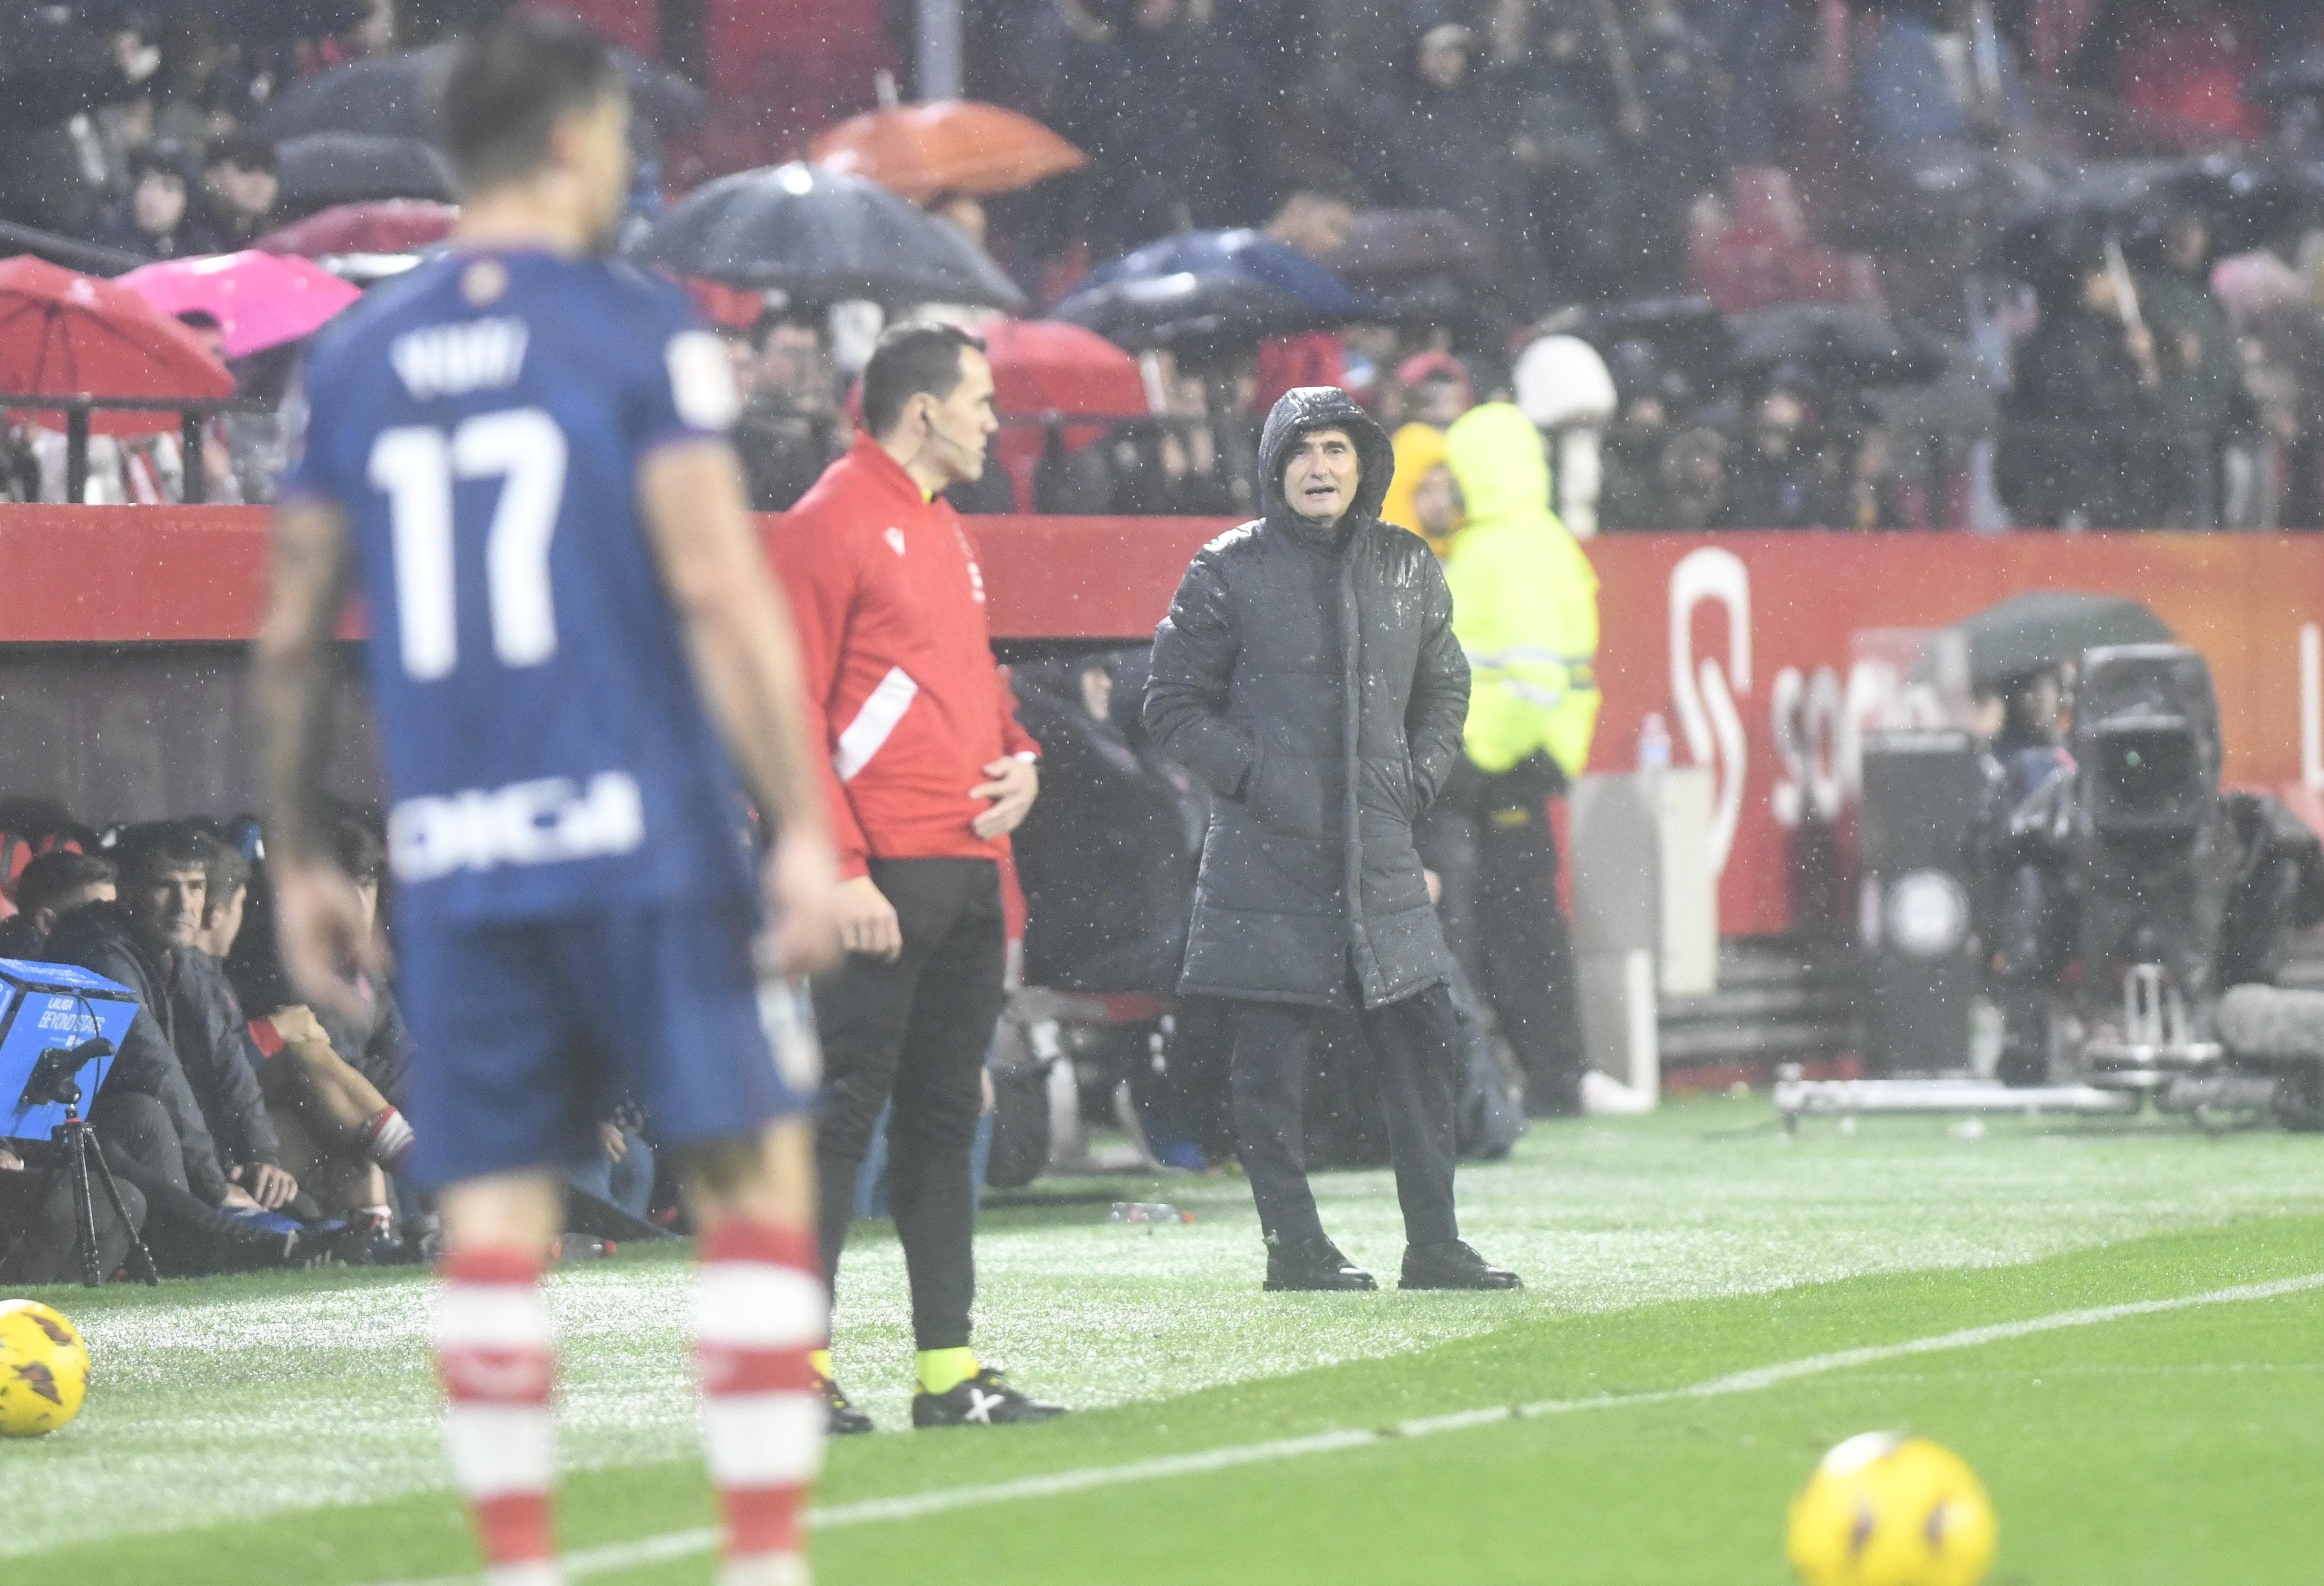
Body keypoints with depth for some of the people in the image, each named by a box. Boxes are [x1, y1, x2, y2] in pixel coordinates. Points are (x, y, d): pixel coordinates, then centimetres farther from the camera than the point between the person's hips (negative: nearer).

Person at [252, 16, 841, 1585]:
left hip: (452, 866, 4)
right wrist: (803, 828, -10)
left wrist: (301, 861, 20)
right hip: (645, 837, -4)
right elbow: (719, 588, -11)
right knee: (757, 1181, 3)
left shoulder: (359, 358, 10)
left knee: (495, 1221, 5)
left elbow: (293, 638, 11)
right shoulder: (641, 329, -4)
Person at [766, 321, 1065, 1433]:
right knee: (845, 1109, -9)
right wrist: (837, 870, -19)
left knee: (944, 1115, 10)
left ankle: (950, 1370, 14)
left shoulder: (944, 530, 20)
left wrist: (1016, 757, 9)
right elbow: (787, 709, -13)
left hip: (969, 869, 9)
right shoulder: (831, 525, -9)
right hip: (884, 879, -9)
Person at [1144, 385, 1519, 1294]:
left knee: (1427, 1046, 3)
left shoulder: (1408, 569, 11)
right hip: (1267, 856, -4)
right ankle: (1294, 1245, 6)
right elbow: (1173, 705, 1)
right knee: (1270, 1061, -3)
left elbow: (1445, 691, 23)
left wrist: (1419, 778, 8)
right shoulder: (1230, 572, -2)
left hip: (1380, 854, 4)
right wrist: (1254, 775, -10)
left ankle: (1434, 1244, 11)